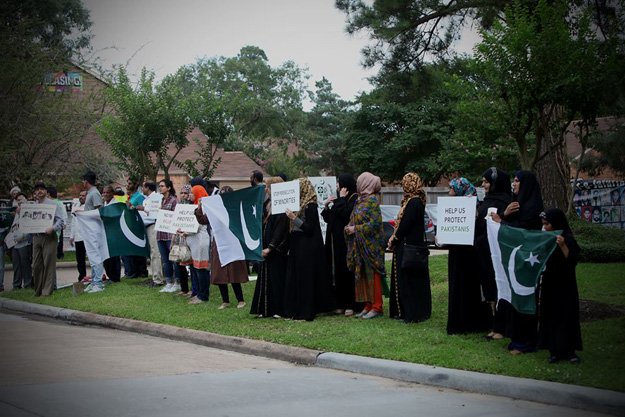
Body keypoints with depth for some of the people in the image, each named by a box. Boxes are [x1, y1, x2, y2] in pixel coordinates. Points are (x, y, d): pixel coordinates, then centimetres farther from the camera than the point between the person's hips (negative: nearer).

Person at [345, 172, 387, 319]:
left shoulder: (372, 200, -11)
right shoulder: (360, 200, 15)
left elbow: (375, 222, -19)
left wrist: (356, 229, -15)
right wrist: (349, 227, 1)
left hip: (371, 245, -9)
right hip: (360, 245, 9)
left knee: (372, 274, -5)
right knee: (362, 274, 9)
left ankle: (377, 307, -1)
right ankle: (368, 306, 15)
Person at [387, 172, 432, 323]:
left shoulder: (414, 202, -18)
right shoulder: (415, 201, 13)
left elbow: (405, 225, -20)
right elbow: (403, 222, 14)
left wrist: (394, 239, -8)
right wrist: (394, 238, 5)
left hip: (409, 247, -10)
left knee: (409, 281, -4)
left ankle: (412, 313, 1)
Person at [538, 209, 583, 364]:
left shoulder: (567, 239, -11)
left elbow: (572, 260, -20)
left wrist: (563, 246, -32)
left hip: (564, 286, -6)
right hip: (549, 284, 6)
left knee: (566, 316, -2)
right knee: (551, 316, 7)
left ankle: (569, 351, 4)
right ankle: (555, 350, 12)